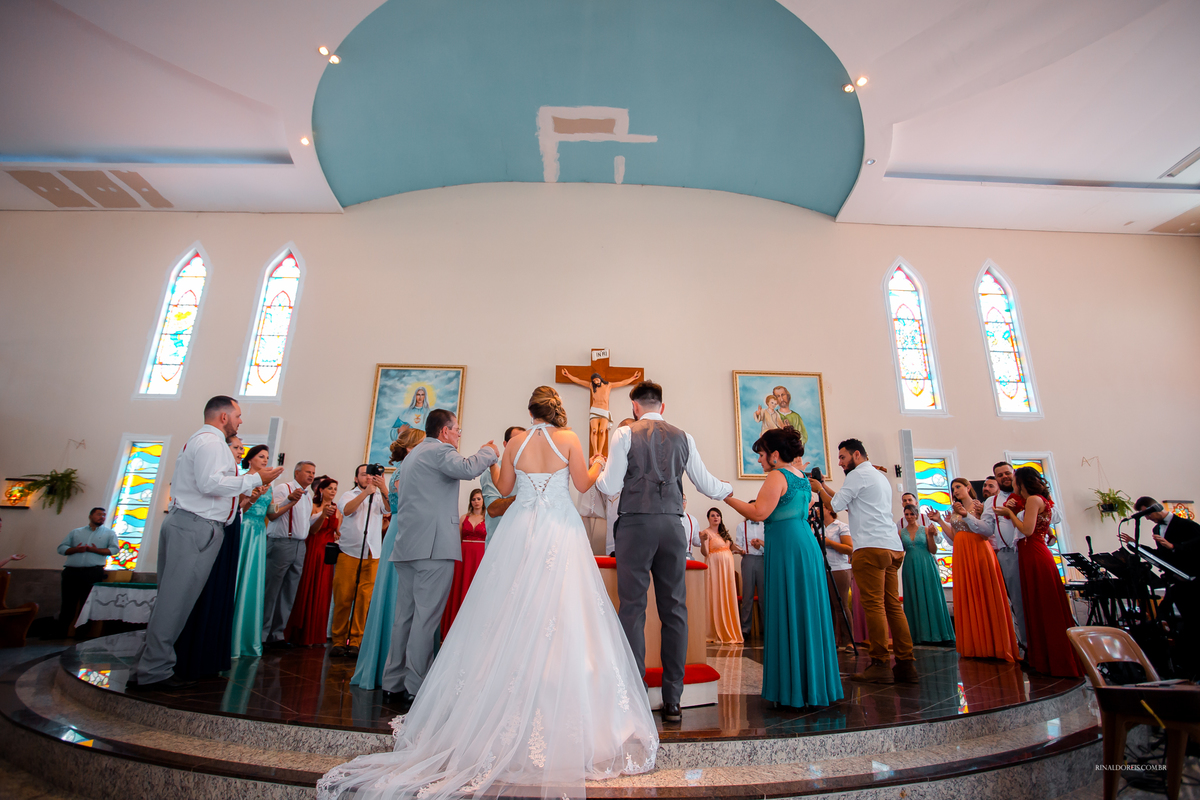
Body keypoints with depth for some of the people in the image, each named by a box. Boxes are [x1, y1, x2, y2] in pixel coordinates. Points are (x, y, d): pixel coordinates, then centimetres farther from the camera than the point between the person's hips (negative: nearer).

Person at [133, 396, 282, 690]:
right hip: (197, 527, -11)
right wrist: (255, 479, -15)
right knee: (176, 600, -6)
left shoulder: (196, 441, 26)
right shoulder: (211, 442, -10)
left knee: (170, 597, 13)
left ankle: (149, 663, 19)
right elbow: (210, 483, -21)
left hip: (180, 522, 11)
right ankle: (155, 671, -1)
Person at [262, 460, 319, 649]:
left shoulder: (308, 497, 20)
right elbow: (271, 515, -12)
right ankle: (261, 633, 6)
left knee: (288, 593, 8)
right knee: (271, 590, -3)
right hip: (281, 543, -7)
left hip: (300, 547, 7)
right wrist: (290, 500, -21)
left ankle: (277, 635, 16)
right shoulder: (283, 488, -1)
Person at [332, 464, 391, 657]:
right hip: (348, 553, 0)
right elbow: (346, 510, -11)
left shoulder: (379, 497, 12)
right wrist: (366, 492, -21)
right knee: (342, 598, -1)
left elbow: (390, 508, -8)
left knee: (364, 599, -3)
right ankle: (339, 641, 11)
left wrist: (384, 489, -21)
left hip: (372, 555, 1)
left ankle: (355, 641, 5)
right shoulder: (348, 495, 11)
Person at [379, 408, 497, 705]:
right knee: (426, 618, -5)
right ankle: (416, 689, 0)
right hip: (434, 546, -9)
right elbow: (468, 469, -26)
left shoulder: (414, 454, 24)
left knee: (404, 616, 12)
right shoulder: (439, 450, -7)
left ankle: (393, 685, 18)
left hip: (407, 545, 9)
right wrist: (489, 451, -9)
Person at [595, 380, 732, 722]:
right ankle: (672, 700, 16)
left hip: (636, 524, -3)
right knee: (675, 610, 9)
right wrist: (728, 489, 33)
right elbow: (706, 485, 13)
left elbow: (610, 486, -4)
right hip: (672, 525, 3)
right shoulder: (683, 437, 10)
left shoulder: (624, 434, 0)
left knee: (633, 608, 3)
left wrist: (598, 471, 17)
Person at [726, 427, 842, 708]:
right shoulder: (802, 477, 16)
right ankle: (816, 685, 24)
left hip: (786, 548, -9)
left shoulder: (777, 476, -11)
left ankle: (795, 689, 7)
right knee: (807, 613, 14)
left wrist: (728, 497, -15)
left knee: (788, 614, -1)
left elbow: (759, 513, -19)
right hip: (807, 544, 9)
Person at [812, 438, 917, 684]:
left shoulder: (859, 474, -3)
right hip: (893, 547, 9)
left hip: (872, 547, -9)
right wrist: (826, 488, 28)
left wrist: (819, 489, 10)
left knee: (873, 605, -7)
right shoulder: (881, 476, 25)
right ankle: (906, 665, 8)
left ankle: (879, 666, -5)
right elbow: (850, 504, 29)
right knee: (893, 606, 8)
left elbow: (836, 505, -5)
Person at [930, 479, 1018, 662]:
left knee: (984, 595, -7)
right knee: (967, 598, 4)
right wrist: (940, 521, 6)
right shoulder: (955, 512, 18)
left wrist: (966, 515, -17)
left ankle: (993, 645, 0)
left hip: (979, 551, -5)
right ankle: (975, 646, 9)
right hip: (961, 554, 5)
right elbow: (953, 537, 13)